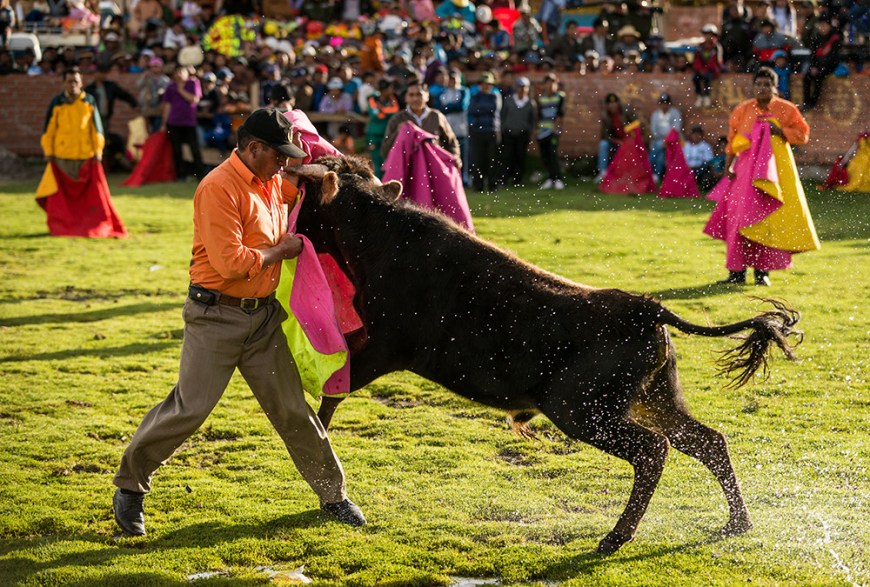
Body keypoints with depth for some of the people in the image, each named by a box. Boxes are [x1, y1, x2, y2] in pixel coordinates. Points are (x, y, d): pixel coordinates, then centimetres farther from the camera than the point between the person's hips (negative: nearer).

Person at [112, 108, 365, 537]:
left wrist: (297, 157, 9)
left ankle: (332, 494, 20)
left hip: (264, 315, 7)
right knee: (189, 408, -6)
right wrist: (282, 250, -11)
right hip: (216, 314, -7)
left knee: (292, 409, 11)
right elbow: (230, 261, -25)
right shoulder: (220, 188, -18)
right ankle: (130, 488, 10)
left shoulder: (271, 182, 9)